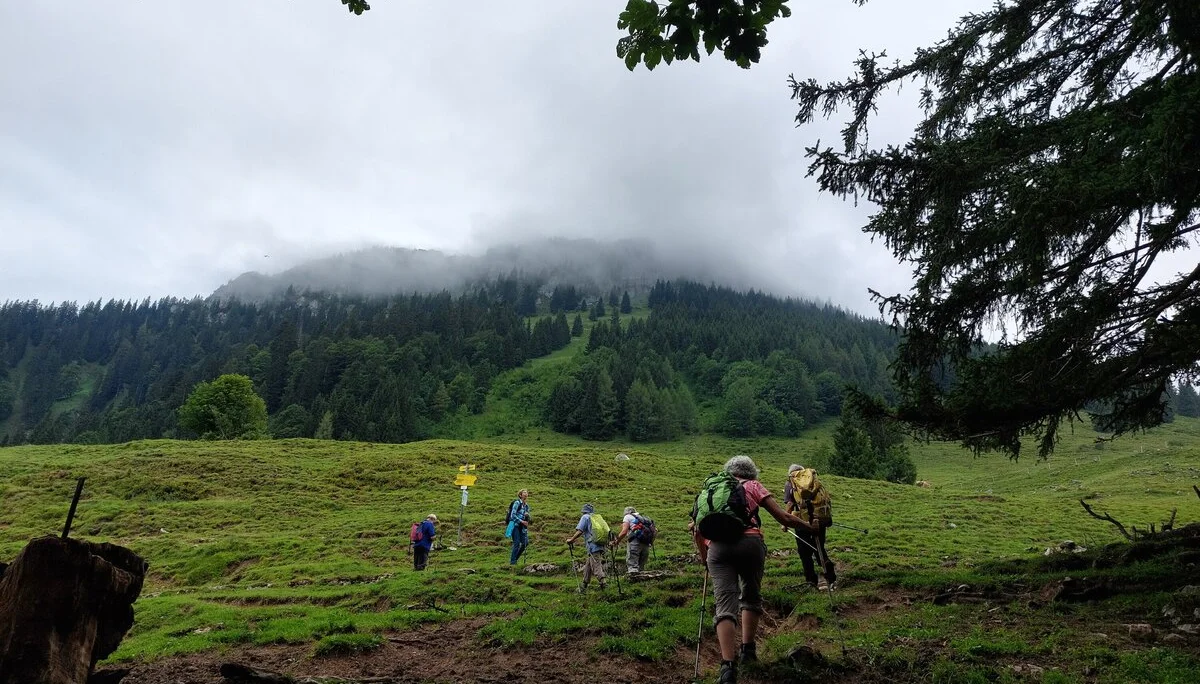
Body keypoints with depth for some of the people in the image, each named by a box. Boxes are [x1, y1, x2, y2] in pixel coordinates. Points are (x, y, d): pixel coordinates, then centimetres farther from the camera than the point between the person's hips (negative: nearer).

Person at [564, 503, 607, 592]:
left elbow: (580, 531, -9)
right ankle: (583, 588, 23)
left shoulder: (585, 517, 1)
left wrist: (571, 540, -1)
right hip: (601, 547, 8)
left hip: (593, 547, -8)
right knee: (587, 567, 17)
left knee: (596, 568, -9)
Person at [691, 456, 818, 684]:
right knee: (751, 596, 24)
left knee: (725, 605, -3)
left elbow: (696, 528, 21)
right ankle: (748, 649, 26)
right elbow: (783, 517, 12)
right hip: (749, 543, -1)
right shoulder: (753, 486, 21)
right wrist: (811, 527, 27)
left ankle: (728, 666, -17)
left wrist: (704, 558, 32)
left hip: (717, 547, 1)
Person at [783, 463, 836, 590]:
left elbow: (789, 505, -7)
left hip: (803, 522, -4)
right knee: (819, 548, 19)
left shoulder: (789, 484, 1)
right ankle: (830, 574, 10)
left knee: (805, 552, 10)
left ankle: (812, 580, 12)